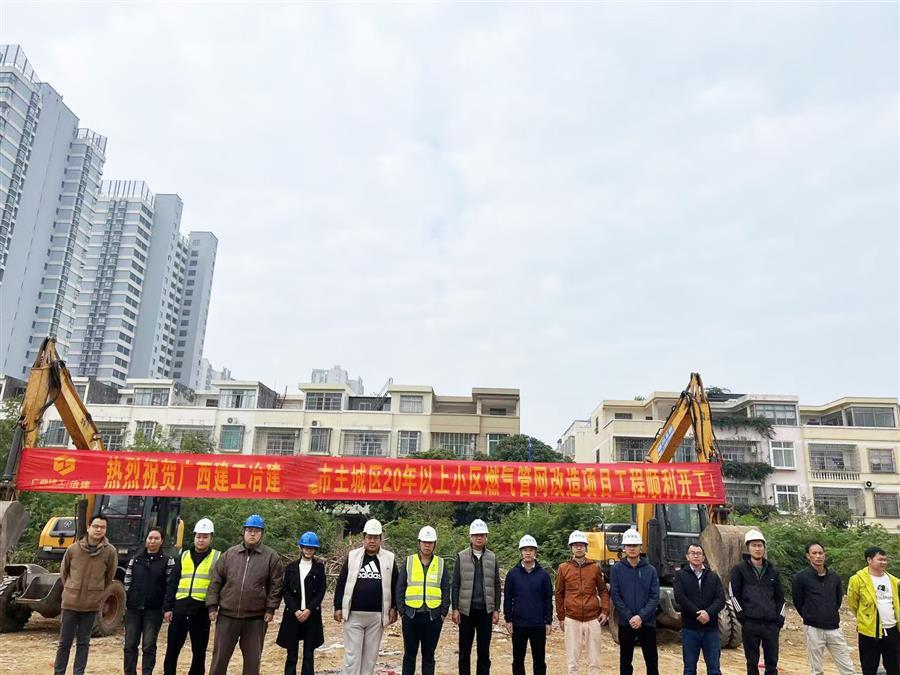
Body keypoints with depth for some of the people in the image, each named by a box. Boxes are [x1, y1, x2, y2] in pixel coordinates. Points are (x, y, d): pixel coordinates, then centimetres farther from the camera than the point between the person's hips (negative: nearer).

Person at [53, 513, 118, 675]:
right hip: (70, 602, 0)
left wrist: (99, 594, 7)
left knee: (83, 643, 9)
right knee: (64, 642, 9)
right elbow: (63, 571, 11)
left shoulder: (110, 551, -9)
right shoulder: (73, 548, -7)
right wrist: (69, 589, 11)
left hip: (92, 605, 0)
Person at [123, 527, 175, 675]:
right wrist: (125, 604, 2)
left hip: (154, 610, -2)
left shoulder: (167, 561, -2)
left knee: (149, 646, 3)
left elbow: (171, 586, -3)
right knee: (130, 645, 6)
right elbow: (127, 583, 7)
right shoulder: (135, 559, 6)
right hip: (133, 609, 3)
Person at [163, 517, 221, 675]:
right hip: (180, 608, 3)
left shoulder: (217, 558, 2)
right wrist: (168, 607, 3)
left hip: (202, 611, -3)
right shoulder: (184, 556, 10)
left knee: (199, 652, 8)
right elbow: (172, 583, 10)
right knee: (172, 648, 8)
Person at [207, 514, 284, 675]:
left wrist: (270, 609, -7)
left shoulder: (271, 557, -1)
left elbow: (276, 585, -2)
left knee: (252, 659, 9)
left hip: (256, 618, -1)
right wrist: (212, 606, 0)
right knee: (220, 657, 9)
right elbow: (215, 582, 6)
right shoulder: (229, 554, 5)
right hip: (227, 615, 1)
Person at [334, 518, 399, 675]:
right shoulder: (352, 556, 2)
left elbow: (395, 585, 8)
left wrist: (394, 608, 4)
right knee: (352, 654, 1)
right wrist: (338, 607, 0)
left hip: (377, 615, 1)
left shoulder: (389, 558, 3)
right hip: (353, 614, -1)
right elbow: (341, 583, 4)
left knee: (371, 654, 8)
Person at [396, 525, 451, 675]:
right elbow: (400, 588, 3)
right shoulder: (409, 562, 3)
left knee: (429, 654, 8)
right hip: (411, 615, 0)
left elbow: (446, 591, 7)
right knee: (409, 653, 7)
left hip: (433, 616, 1)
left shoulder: (441, 564, 6)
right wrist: (402, 611, -3)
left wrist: (443, 613, 0)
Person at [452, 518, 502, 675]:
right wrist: (455, 609, -5)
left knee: (484, 650, 7)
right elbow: (455, 585, 0)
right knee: (465, 650, 7)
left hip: (486, 611, 1)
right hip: (466, 610, -1)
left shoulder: (492, 557, 6)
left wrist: (496, 609, 2)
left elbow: (497, 586, 7)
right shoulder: (461, 556, 1)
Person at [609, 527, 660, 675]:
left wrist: (641, 616, -15)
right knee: (625, 661, 9)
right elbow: (615, 596, -6)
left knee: (652, 661, 8)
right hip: (625, 623, -1)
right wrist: (629, 617, -14)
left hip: (647, 623, 1)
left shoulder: (651, 570, 1)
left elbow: (655, 597, -4)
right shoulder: (617, 569, -2)